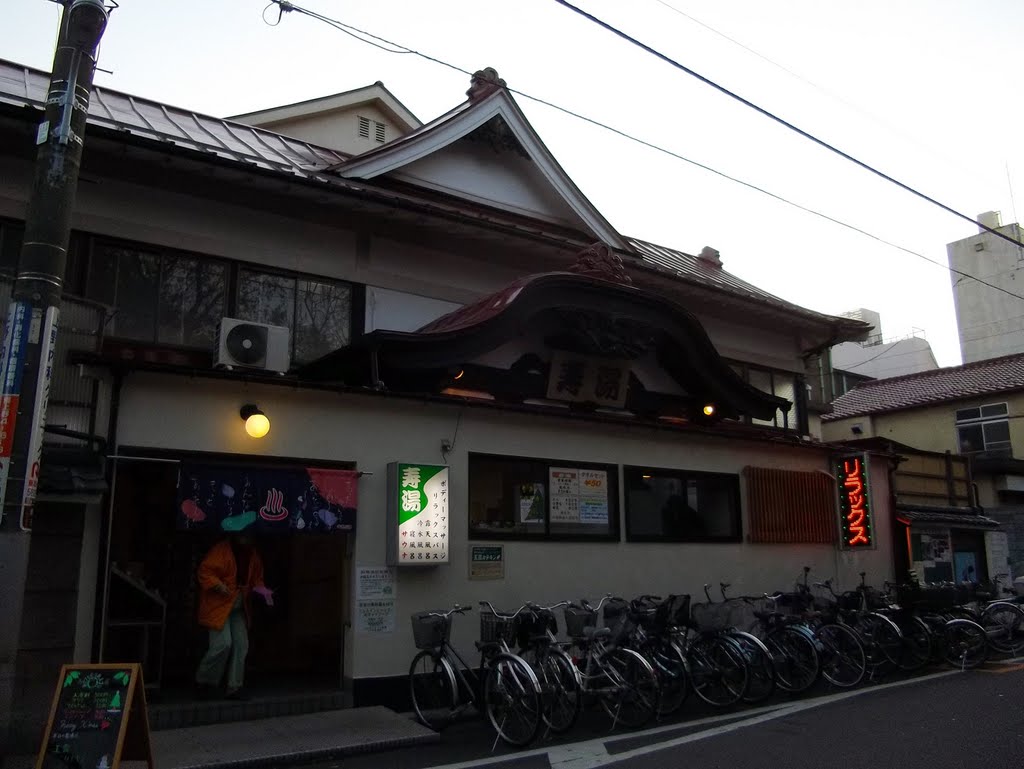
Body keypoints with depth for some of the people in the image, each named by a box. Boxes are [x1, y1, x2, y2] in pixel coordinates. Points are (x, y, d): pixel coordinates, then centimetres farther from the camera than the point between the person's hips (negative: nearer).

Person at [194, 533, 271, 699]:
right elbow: (204, 571, -15)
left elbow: (256, 577, 16)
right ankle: (203, 680, 9)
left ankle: (234, 688, 12)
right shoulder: (221, 550, -13)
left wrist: (261, 589, -2)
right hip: (218, 606, -6)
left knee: (241, 645, 2)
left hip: (239, 609, 6)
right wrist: (218, 586, -27)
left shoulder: (252, 555, 6)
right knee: (223, 644, -15)